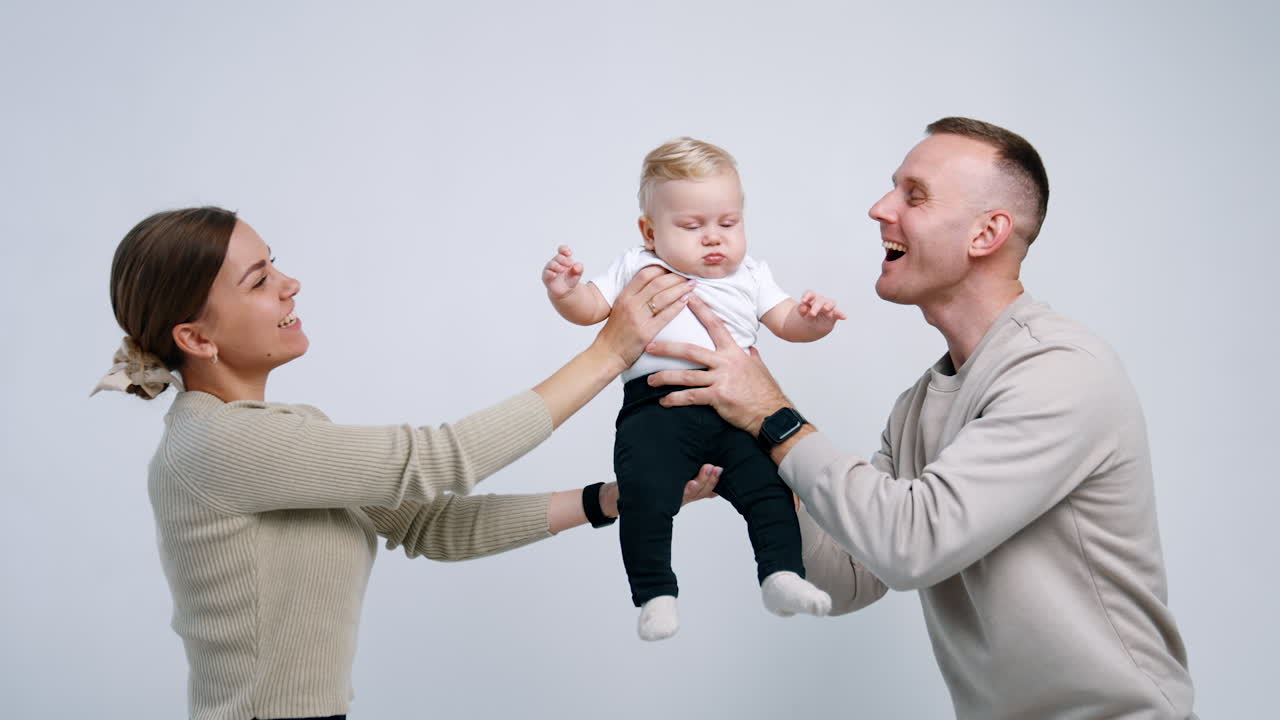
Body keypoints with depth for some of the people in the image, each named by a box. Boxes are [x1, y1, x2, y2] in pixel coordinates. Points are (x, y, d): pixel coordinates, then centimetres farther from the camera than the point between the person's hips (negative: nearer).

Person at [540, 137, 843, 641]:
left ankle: (782, 576, -6)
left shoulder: (749, 275, 23)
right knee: (644, 495, -22)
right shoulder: (637, 268, 18)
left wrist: (812, 320, -1)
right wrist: (563, 290, -6)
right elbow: (589, 309, 16)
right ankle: (654, 595, -13)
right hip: (657, 404, -2)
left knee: (769, 484, -16)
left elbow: (784, 321, 21)